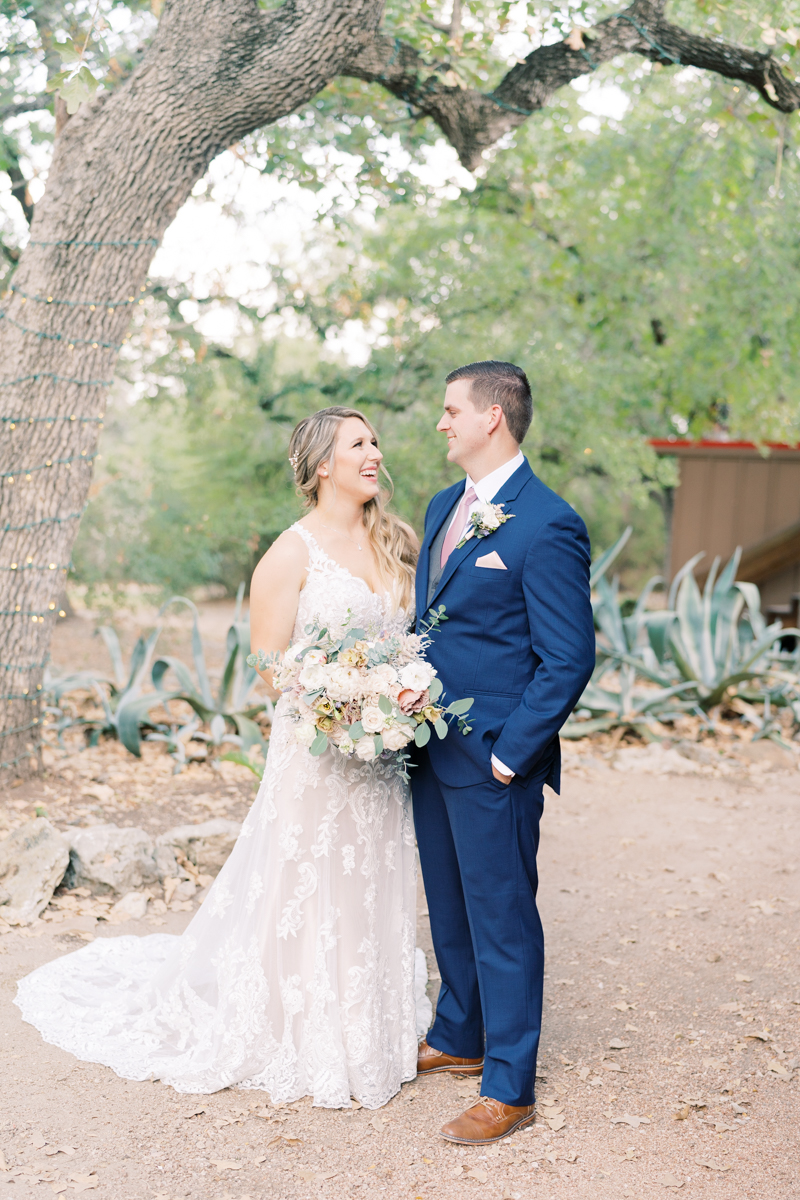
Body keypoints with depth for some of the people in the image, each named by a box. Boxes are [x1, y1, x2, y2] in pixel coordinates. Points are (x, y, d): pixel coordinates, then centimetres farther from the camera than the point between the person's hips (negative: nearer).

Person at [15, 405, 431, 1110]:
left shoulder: (398, 544, 7)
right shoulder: (292, 554, -10)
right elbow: (268, 664, -10)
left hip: (386, 755, 6)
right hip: (315, 754, -6)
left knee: (373, 890, 15)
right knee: (305, 894, 3)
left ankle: (371, 1028, 31)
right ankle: (303, 1041, 20)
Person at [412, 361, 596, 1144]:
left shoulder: (547, 527, -17)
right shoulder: (443, 508, 11)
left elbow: (569, 660, -17)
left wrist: (509, 754, -17)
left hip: (492, 761, -8)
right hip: (432, 748, 8)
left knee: (501, 918, 3)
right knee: (449, 907, 21)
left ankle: (507, 1089, 16)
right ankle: (458, 1040, 39)